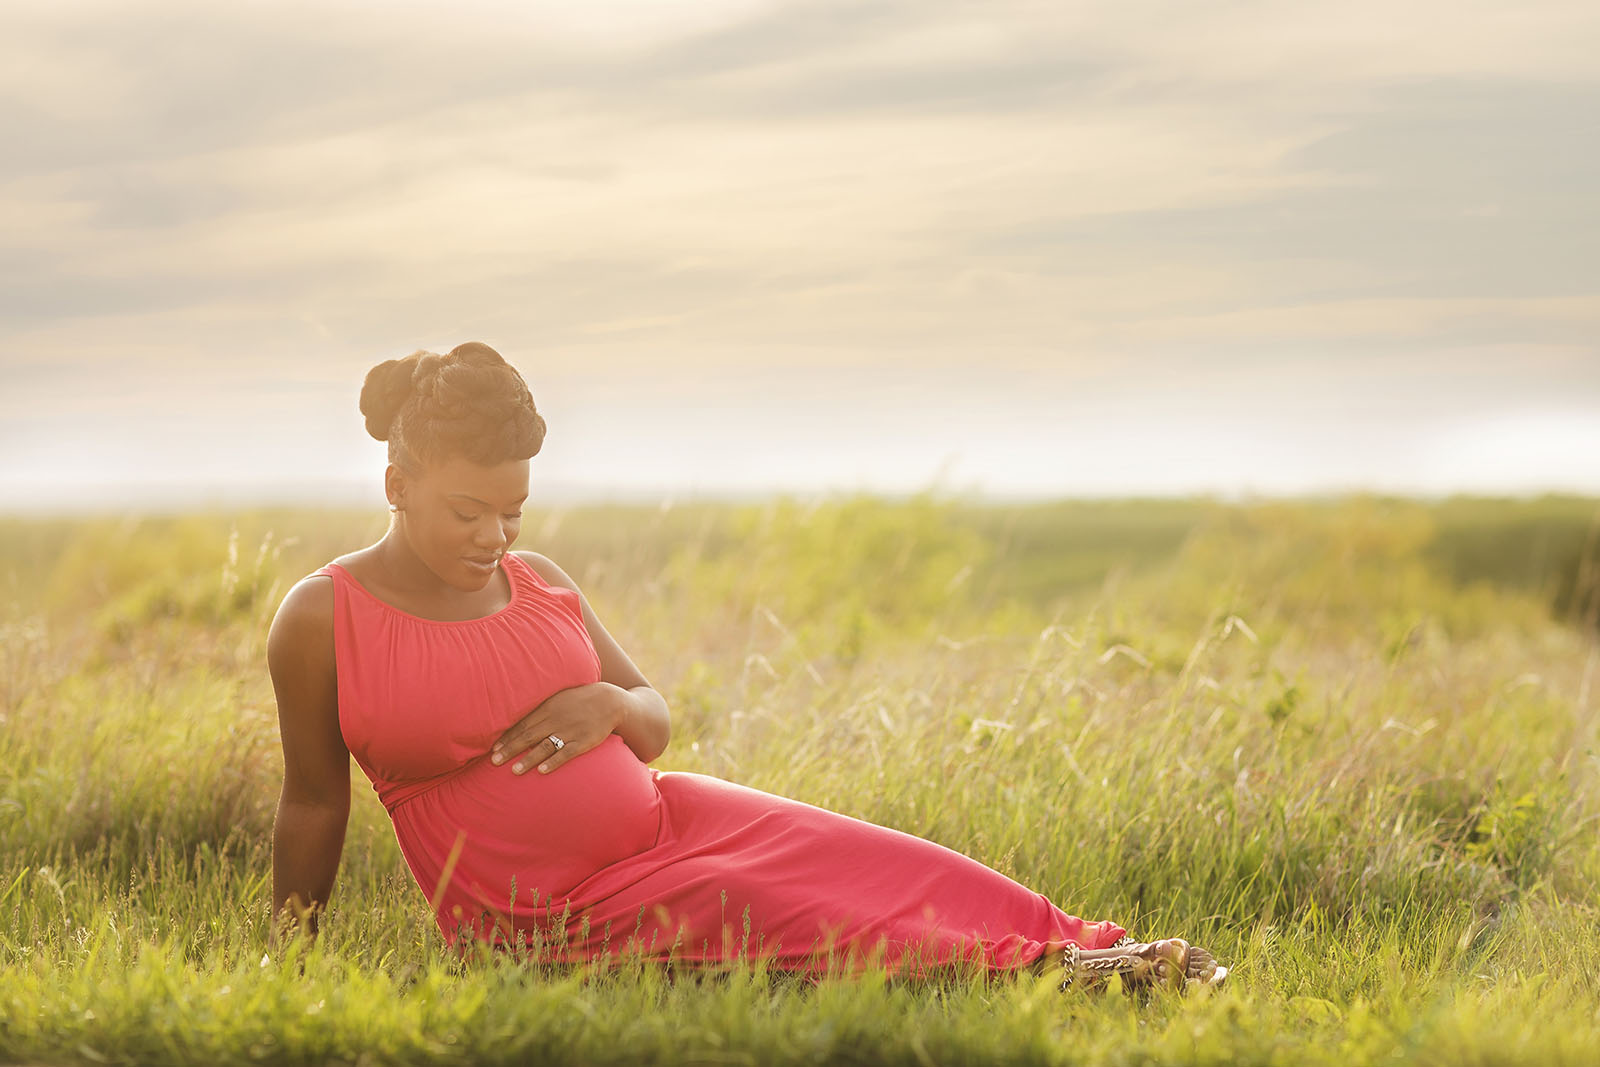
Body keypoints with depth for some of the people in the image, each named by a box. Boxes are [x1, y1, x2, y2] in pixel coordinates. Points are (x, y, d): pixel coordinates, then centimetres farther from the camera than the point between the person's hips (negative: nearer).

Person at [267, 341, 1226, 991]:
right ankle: (1035, 976, -22)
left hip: (666, 820, 6)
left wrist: (609, 705, -8)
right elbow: (315, 801, -1)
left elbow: (656, 725, 15)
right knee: (794, 920, -23)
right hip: (549, 916, -6)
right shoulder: (321, 619, -9)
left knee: (890, 874, -11)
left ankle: (1084, 957, -9)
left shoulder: (541, 584, 6)